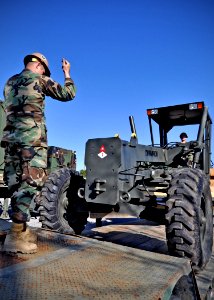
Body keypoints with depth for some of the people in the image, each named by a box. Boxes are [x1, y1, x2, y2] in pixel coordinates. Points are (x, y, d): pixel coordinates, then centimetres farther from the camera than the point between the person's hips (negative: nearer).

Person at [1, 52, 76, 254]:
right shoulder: (39, 79, 4)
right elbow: (68, 94, 8)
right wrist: (67, 73, 25)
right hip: (32, 138, -7)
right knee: (30, 184, -10)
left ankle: (20, 229, 12)